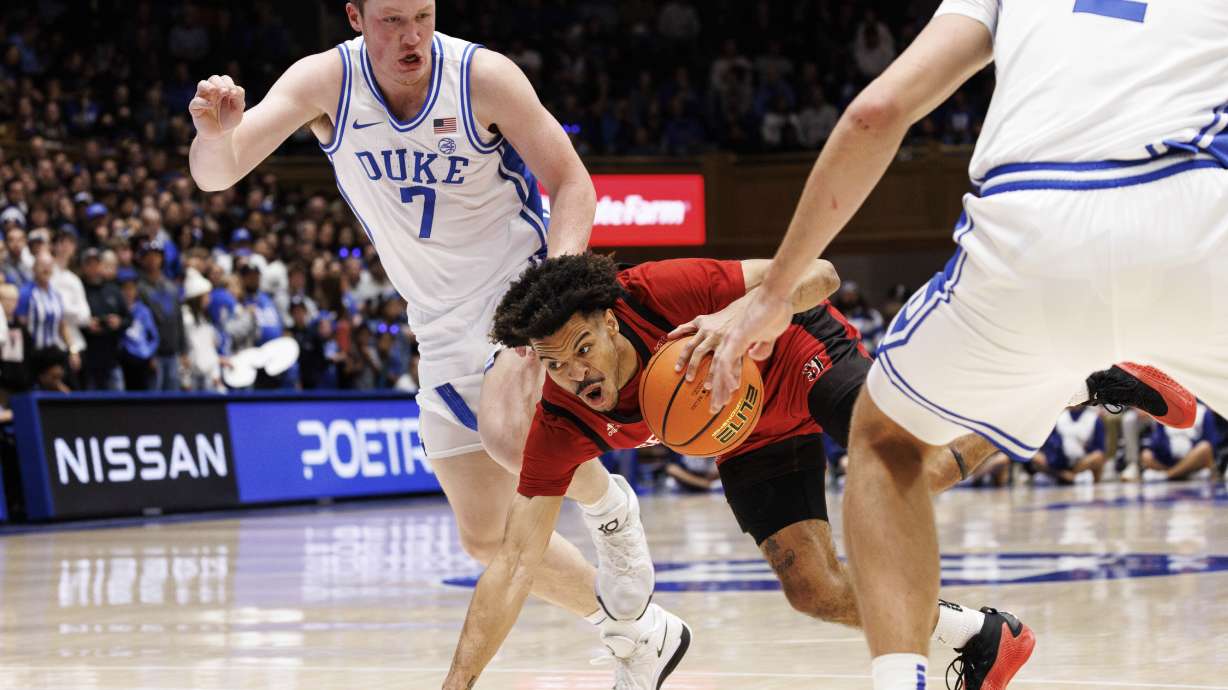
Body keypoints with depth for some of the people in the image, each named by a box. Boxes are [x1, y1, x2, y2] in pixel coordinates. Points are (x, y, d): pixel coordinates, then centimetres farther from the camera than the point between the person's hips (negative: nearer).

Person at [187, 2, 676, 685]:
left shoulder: (484, 76, -19)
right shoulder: (326, 82, -14)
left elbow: (572, 184, -13)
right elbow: (216, 175, -23)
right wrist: (217, 134, -47)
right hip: (445, 328, 4)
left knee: (509, 435, -35)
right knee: (488, 535, 6)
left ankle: (611, 507, -3)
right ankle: (633, 631, 27)